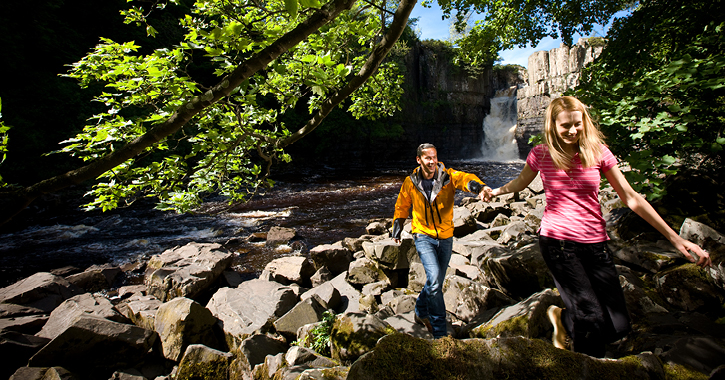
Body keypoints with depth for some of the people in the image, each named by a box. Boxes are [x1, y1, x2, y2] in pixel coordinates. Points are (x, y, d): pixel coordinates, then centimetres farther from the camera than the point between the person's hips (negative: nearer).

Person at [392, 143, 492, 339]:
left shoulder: (448, 176, -9)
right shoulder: (410, 183, -5)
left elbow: (463, 178, -32)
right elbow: (402, 207, 10)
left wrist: (479, 186, -53)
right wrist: (397, 229, 12)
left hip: (445, 237, 2)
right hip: (423, 236, -2)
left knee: (436, 282, 15)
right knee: (434, 279, -17)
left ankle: (421, 312, 42)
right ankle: (440, 331, 0)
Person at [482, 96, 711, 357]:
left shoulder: (598, 151, 1)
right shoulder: (540, 154, -2)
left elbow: (630, 197, 3)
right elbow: (521, 182, 17)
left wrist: (673, 237, 0)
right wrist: (497, 191, 0)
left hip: (596, 243, 3)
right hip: (557, 240, -3)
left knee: (619, 326, 2)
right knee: (594, 322, -6)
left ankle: (563, 318, 32)